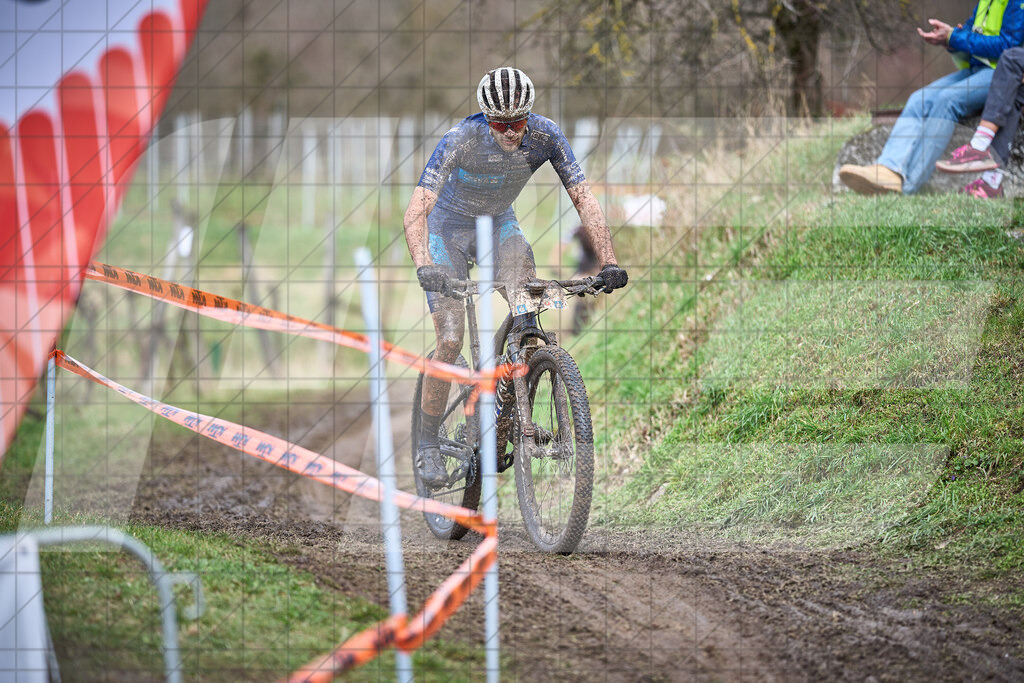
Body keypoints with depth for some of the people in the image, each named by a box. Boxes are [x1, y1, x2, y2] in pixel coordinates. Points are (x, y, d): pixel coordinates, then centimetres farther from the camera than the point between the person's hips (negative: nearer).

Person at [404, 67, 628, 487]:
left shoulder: (545, 136, -25)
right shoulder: (460, 141, -34)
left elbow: (583, 199, -23)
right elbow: (416, 210, -40)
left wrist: (609, 263, -35)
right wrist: (423, 265, -57)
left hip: (499, 224, 3)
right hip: (448, 229, -3)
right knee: (450, 339, -14)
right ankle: (428, 444, 2)